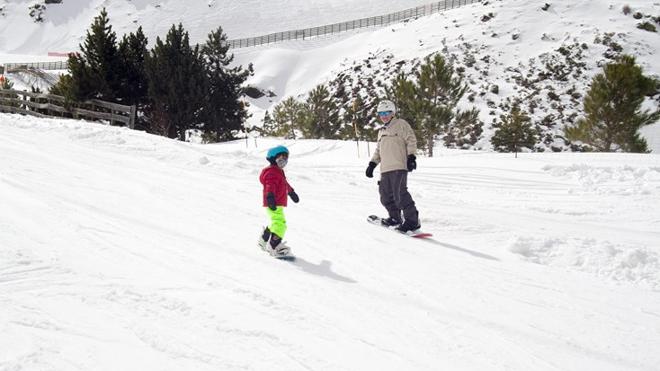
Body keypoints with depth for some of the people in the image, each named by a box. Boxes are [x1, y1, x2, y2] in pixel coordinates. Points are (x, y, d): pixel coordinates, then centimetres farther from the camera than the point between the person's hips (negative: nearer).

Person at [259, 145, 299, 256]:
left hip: (278, 203, 11)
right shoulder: (271, 172, -14)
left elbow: (285, 184, 38)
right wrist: (270, 197, -47)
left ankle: (264, 241, 40)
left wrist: (292, 192, 51)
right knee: (280, 224, -19)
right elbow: (270, 185, -32)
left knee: (275, 223, 26)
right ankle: (274, 247, -21)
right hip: (274, 204, -11)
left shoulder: (279, 171, 21)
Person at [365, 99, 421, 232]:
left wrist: (411, 157, -13)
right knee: (386, 196, 8)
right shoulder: (381, 131, 27)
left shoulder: (401, 124, 4)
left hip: (399, 167, -8)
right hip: (385, 169, 8)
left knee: (400, 194, -17)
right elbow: (378, 150, 32)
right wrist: (372, 164, 22)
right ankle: (395, 218, 24)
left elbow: (411, 140, -4)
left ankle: (412, 221, -12)